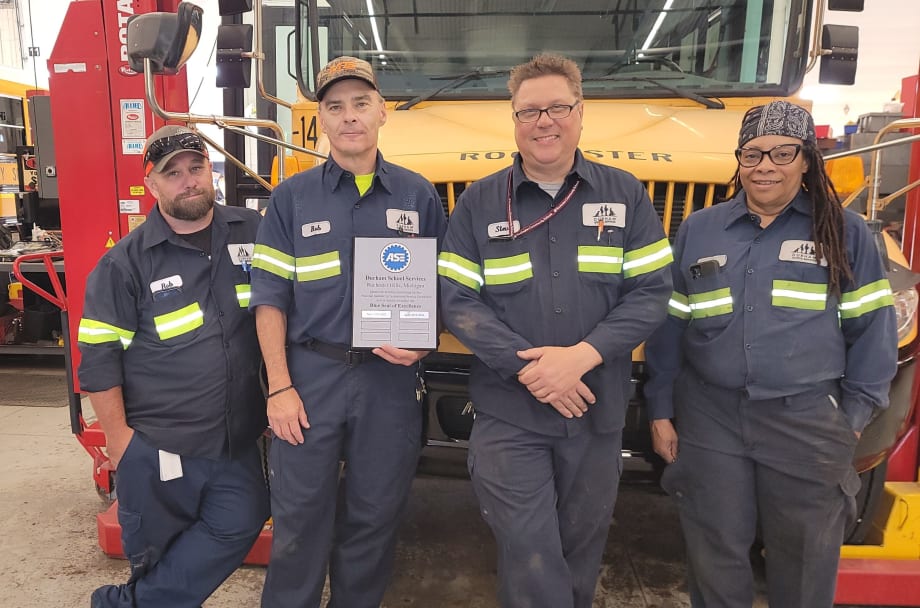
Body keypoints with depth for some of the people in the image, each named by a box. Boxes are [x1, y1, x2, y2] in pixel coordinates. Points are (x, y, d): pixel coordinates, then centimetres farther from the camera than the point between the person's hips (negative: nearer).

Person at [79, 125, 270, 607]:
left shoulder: (253, 233, 0)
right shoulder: (125, 262, -7)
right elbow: (99, 355, -5)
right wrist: (116, 435, -6)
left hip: (237, 439, 3)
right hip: (155, 448, -3)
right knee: (156, 555, 12)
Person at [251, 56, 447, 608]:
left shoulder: (419, 195, 5)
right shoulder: (292, 198, 2)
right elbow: (270, 297, 0)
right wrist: (279, 386, -6)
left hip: (391, 379, 1)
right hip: (310, 374, -1)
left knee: (376, 515, 14)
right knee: (300, 515, 9)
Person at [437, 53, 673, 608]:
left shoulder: (625, 195, 2)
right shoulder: (479, 202, 0)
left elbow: (651, 292, -3)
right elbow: (458, 302, -5)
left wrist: (582, 356, -18)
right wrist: (528, 366, -18)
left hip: (598, 415, 2)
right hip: (508, 415, -1)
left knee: (582, 548, 19)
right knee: (529, 559, 1)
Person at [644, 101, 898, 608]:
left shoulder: (845, 233, 0)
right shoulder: (697, 231, 3)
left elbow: (871, 328, 3)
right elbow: (669, 325, 4)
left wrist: (854, 414, -1)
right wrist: (660, 409, 3)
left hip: (808, 423, 0)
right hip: (709, 418, 1)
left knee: (805, 561, 14)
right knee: (715, 554, 12)